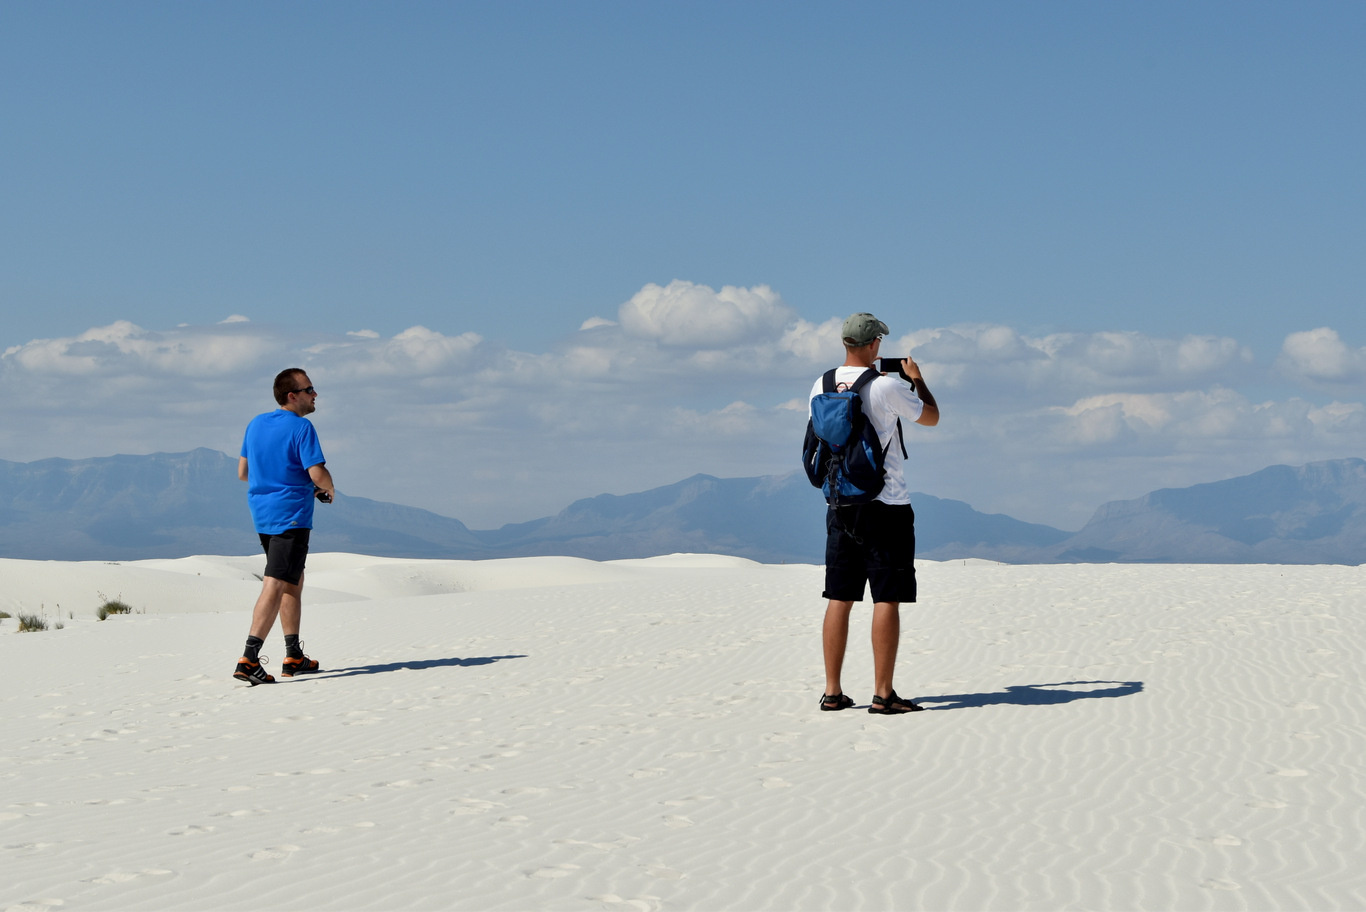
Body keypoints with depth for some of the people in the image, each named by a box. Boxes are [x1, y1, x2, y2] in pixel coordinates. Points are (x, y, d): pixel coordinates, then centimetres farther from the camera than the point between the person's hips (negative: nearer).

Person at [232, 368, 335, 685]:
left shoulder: (256, 424, 10)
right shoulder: (301, 428, -14)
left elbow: (243, 472, 17)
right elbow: (318, 474, -21)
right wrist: (329, 489, 2)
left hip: (262, 515, 9)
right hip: (291, 515, -9)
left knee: (293, 583, 20)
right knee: (276, 586, -12)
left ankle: (294, 657, 24)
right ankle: (248, 659, -20)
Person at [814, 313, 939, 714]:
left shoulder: (821, 387, 3)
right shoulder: (888, 386, -13)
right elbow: (931, 417, 2)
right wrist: (916, 378, 19)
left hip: (840, 504, 6)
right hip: (886, 505, -6)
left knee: (839, 599, 9)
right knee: (887, 599, -3)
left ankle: (832, 691, 11)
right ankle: (883, 694, -4)